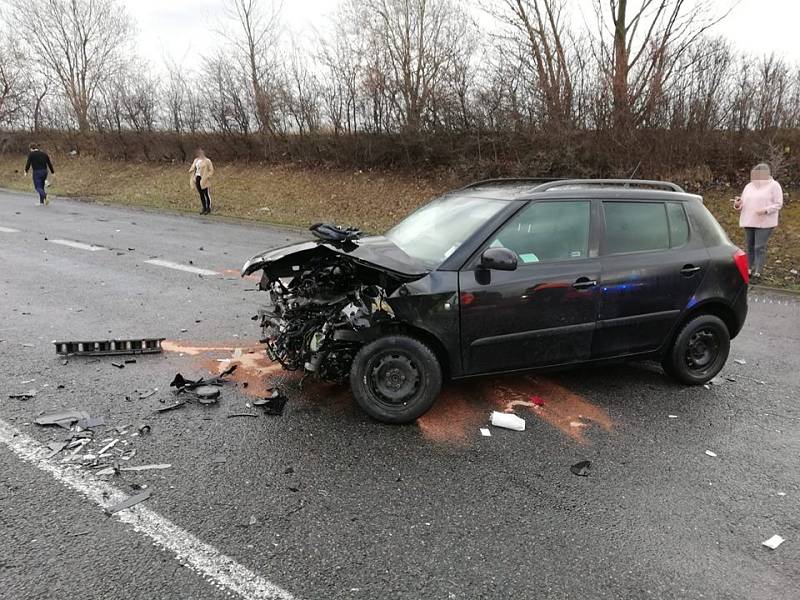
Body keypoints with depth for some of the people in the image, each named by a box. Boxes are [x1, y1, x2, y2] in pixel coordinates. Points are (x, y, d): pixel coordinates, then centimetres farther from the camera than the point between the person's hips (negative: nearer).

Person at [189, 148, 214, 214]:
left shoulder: (207, 161, -7)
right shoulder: (196, 160, 12)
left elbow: (211, 170, -7)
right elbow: (193, 168, 18)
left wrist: (207, 177, -16)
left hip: (204, 180, -6)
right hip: (197, 178, 6)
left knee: (206, 194, 1)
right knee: (201, 194, 11)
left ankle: (208, 208, 10)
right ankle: (204, 208, 20)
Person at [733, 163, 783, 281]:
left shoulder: (774, 185, -1)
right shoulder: (749, 186, 13)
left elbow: (778, 204, -5)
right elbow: (743, 203, 15)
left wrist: (766, 210, -22)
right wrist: (737, 204, -8)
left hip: (764, 222, -5)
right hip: (749, 221, 5)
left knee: (760, 247, -9)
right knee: (750, 246, 8)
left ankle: (758, 271, -7)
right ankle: (749, 268, 15)